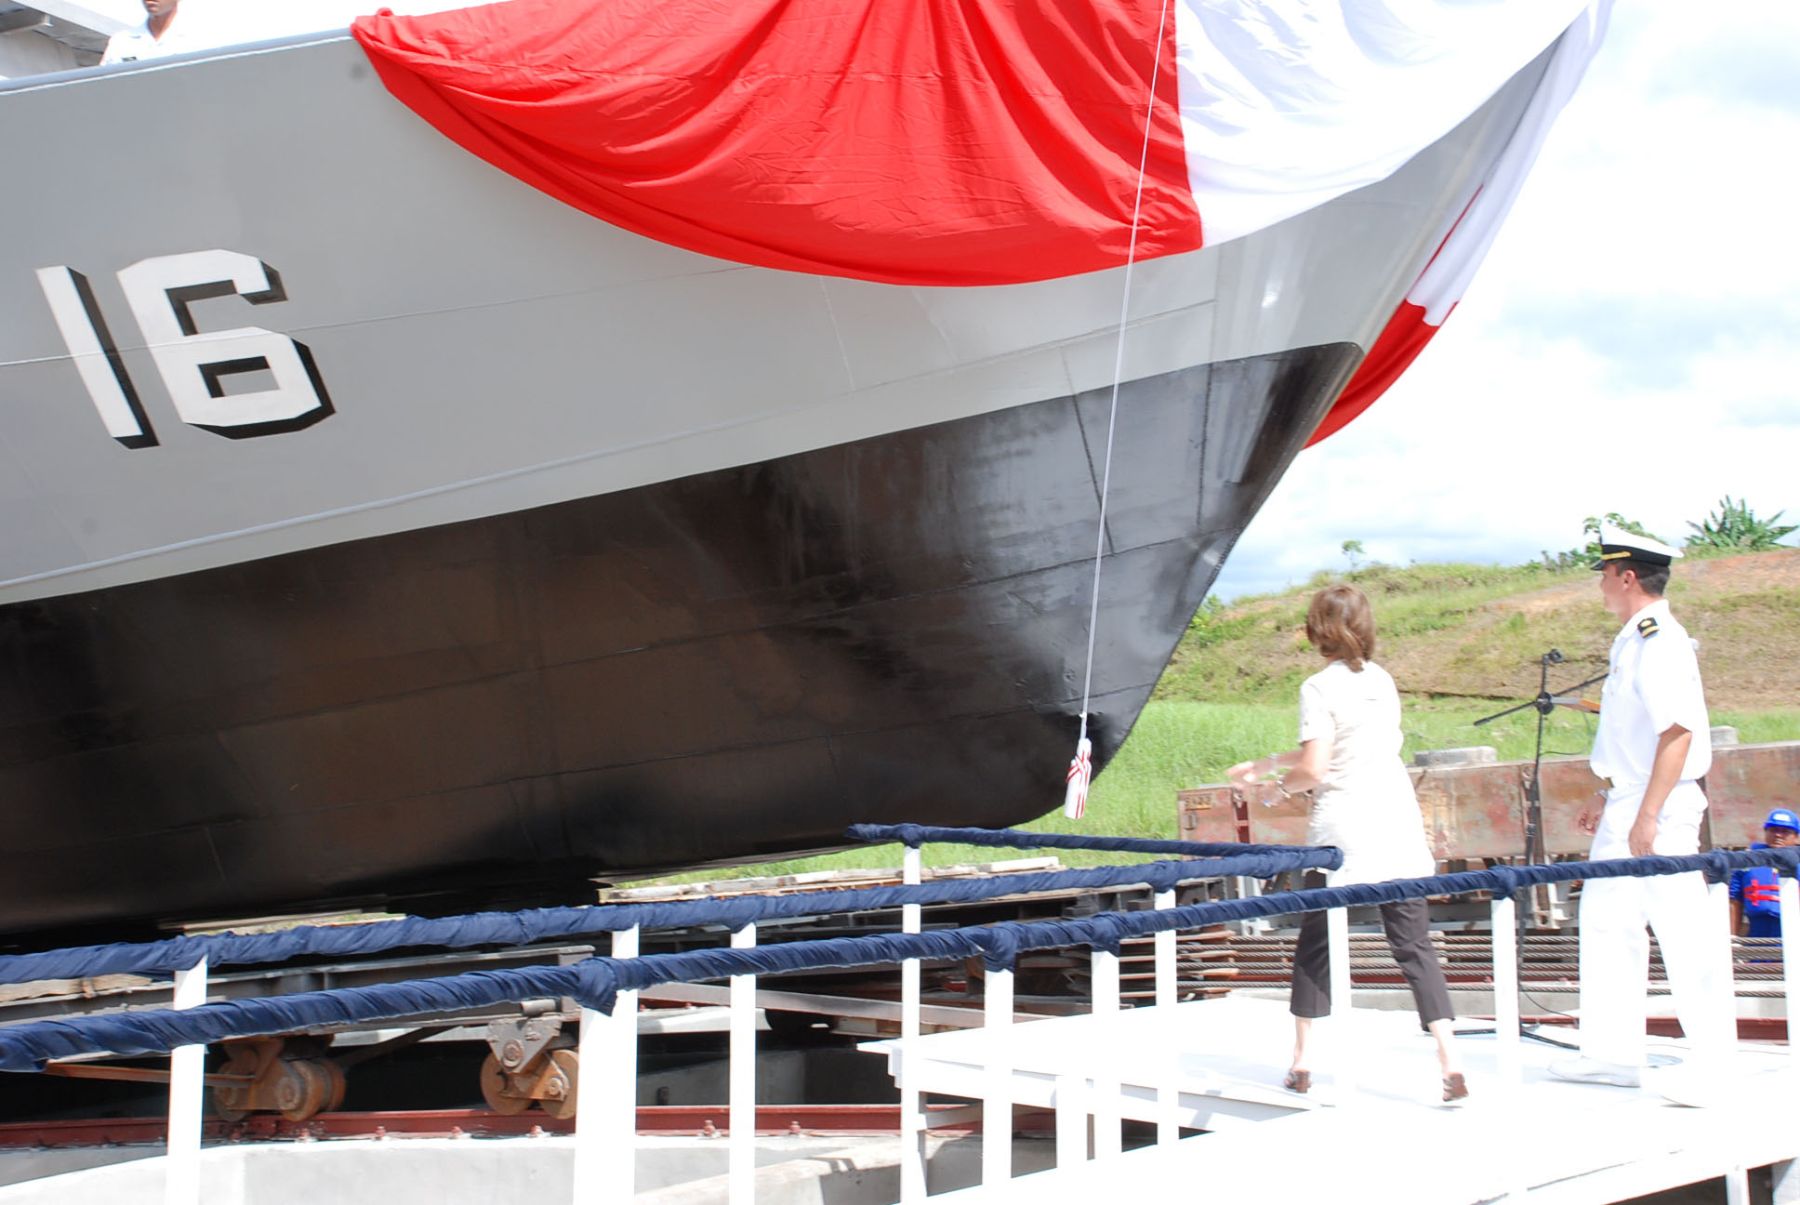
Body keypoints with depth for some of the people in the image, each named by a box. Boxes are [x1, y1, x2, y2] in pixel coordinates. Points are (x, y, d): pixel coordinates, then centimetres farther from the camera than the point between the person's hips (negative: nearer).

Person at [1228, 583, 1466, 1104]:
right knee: (1415, 946, 3)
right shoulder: (1382, 681, 12)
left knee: (1316, 945, 10)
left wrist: (1283, 782, 7)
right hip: (1398, 831, 5)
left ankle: (1301, 1063, 17)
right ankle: (1451, 1065, -8)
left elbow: (1314, 768, -16)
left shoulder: (1320, 688, -8)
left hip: (1342, 835, -5)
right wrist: (1263, 764, 28)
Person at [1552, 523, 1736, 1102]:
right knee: (1606, 921, 14)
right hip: (1628, 807, 11)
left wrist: (1647, 815, -25)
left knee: (1683, 931, -6)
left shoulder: (1661, 642, -17)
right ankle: (1614, 1053, 21)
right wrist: (1611, 804, 23)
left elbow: (1678, 732, -23)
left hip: (1660, 811, -11)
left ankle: (1713, 1063, 1)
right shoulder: (1633, 642, 14)